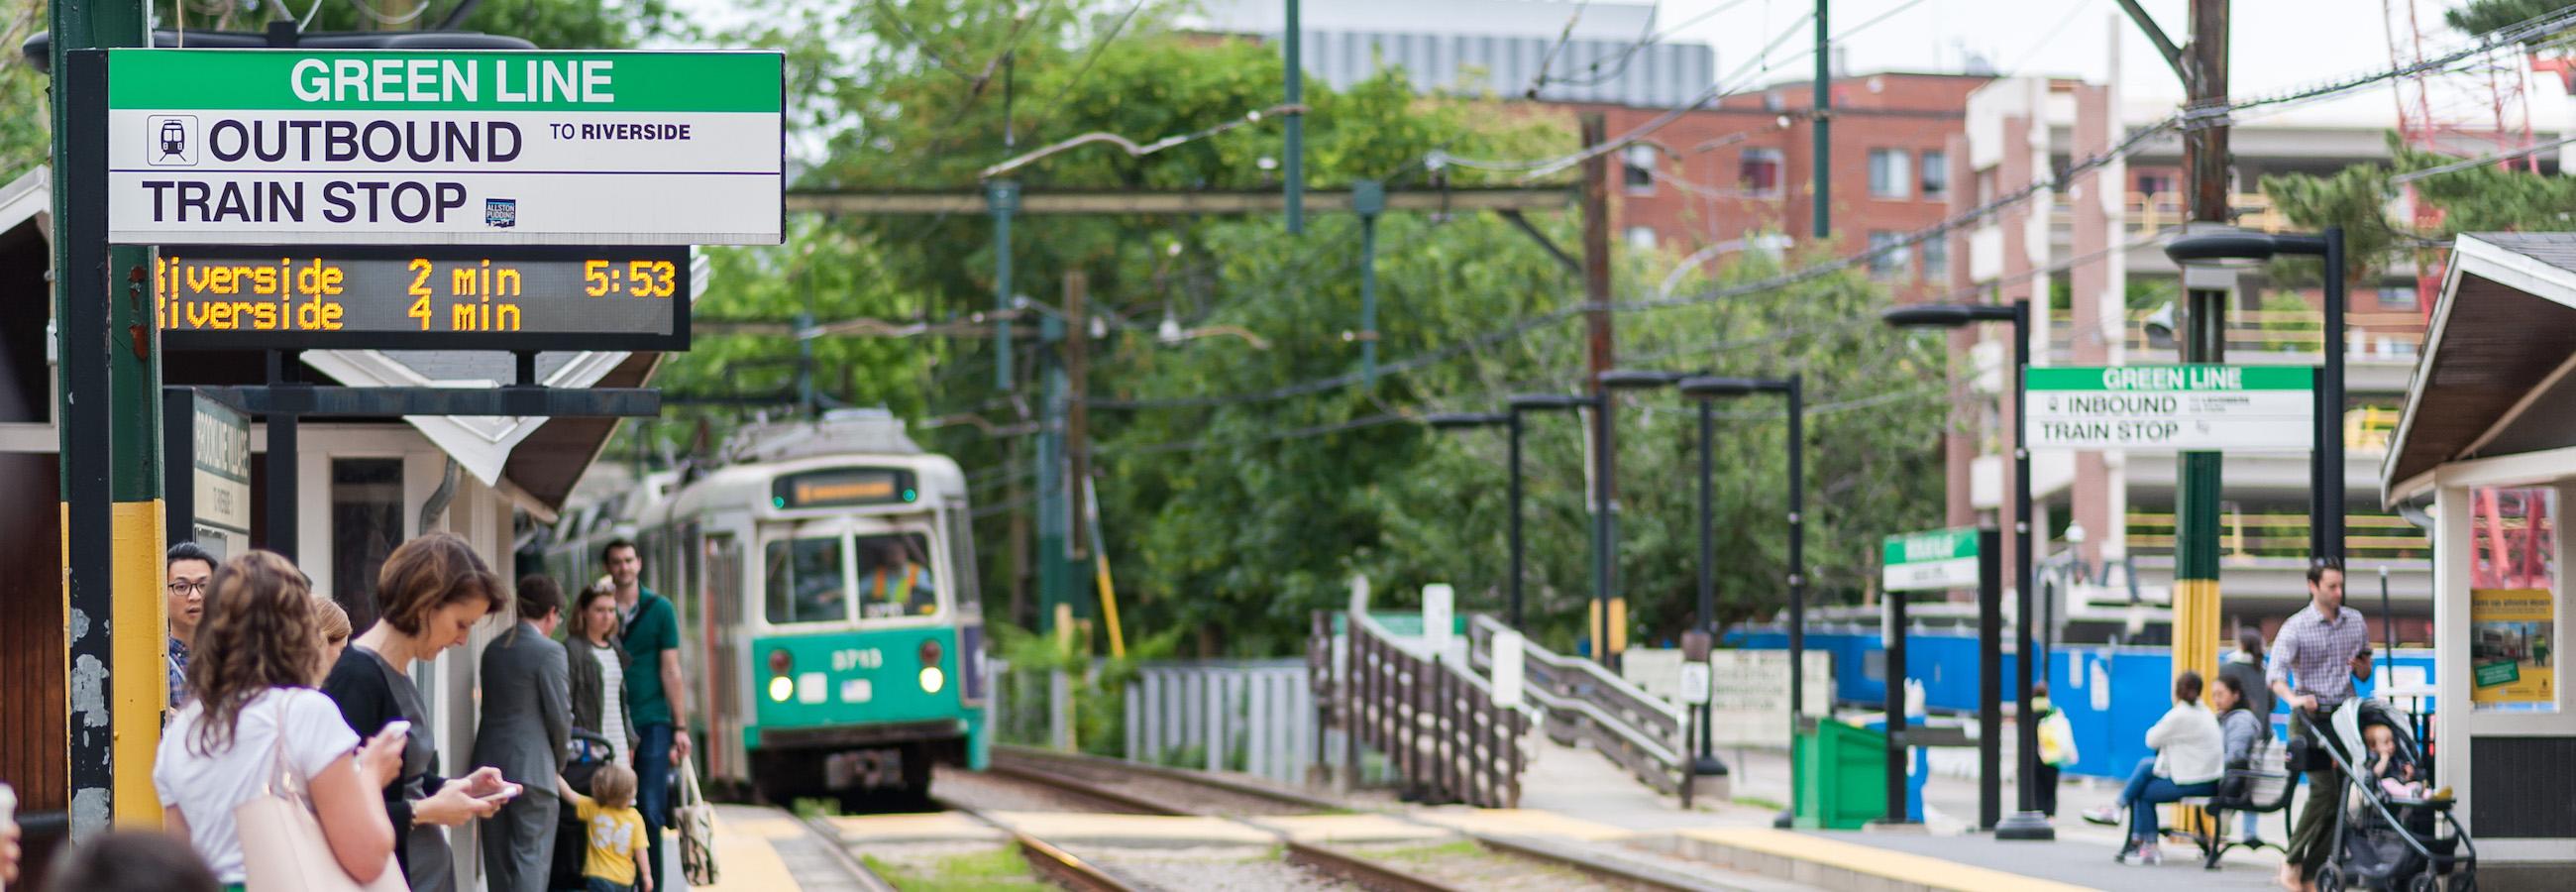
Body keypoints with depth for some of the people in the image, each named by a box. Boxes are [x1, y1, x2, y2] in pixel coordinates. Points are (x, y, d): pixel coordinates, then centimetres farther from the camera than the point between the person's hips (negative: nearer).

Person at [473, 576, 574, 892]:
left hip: (491, 763, 6)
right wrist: (559, 760, 8)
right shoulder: (548, 652, -11)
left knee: (497, 858, 11)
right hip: (532, 767, -6)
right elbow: (560, 715, -10)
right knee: (531, 856, -4)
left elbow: (490, 705, 12)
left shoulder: (493, 649, 9)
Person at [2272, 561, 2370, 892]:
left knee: (2339, 793, 0)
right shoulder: (2296, 627, -6)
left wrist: (2360, 664, -2)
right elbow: (2275, 672, -19)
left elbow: (2365, 670, 23)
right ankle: (2292, 859, -3)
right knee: (2324, 789, -18)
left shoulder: (2356, 622, 11)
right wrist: (2293, 698, -39)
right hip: (2310, 715, -5)